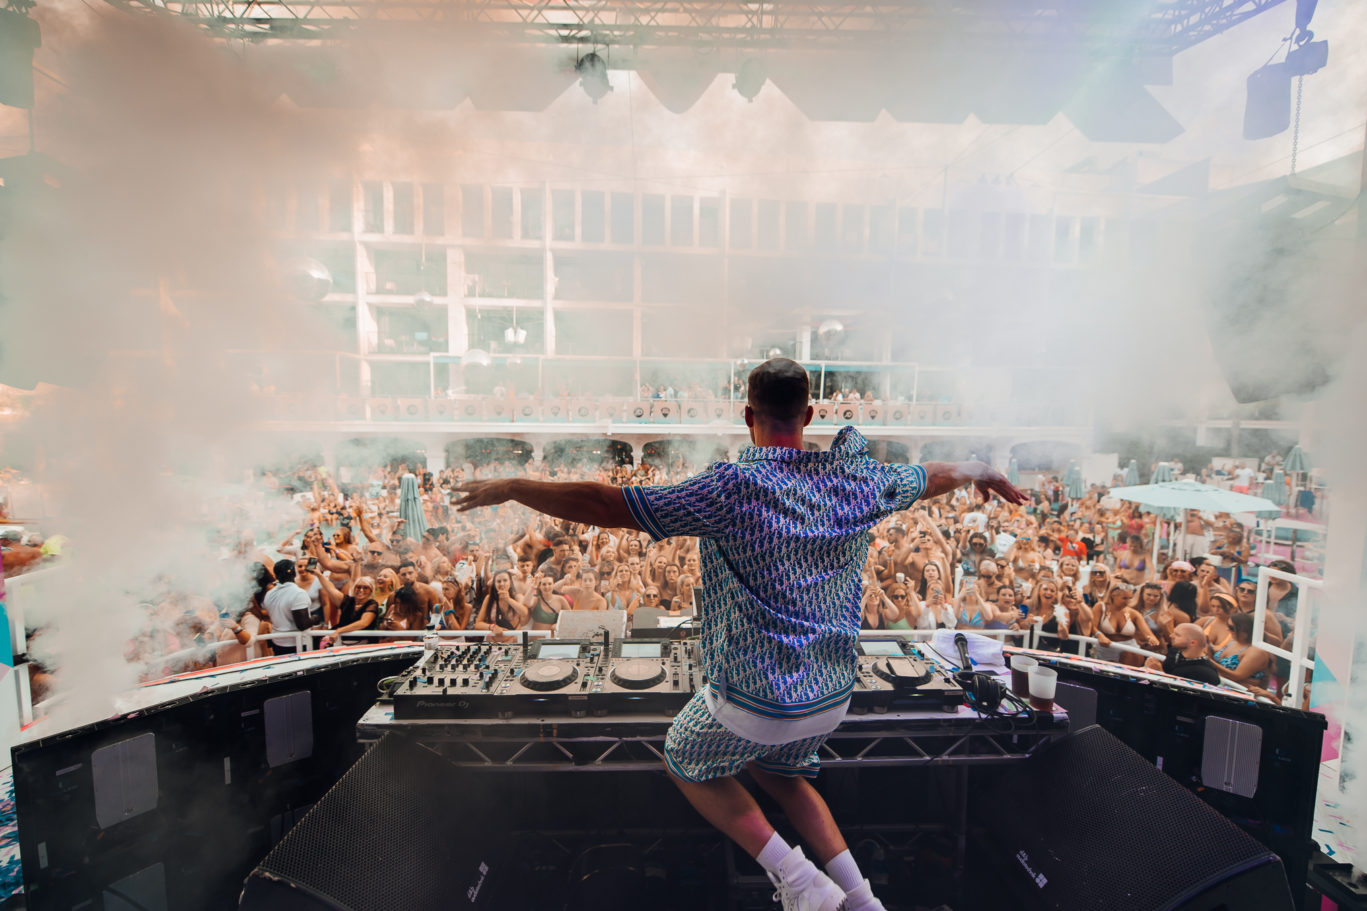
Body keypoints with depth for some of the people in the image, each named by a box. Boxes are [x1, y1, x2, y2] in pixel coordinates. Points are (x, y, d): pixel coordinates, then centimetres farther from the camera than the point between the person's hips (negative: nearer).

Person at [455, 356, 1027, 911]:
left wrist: (514, 488, -13)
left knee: (685, 764, 25)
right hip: (831, 698, 7)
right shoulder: (856, 481, -6)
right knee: (775, 772, 35)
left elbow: (605, 505, -26)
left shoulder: (732, 489, -24)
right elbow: (933, 476, 14)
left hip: (754, 704, -6)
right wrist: (982, 473, 36)